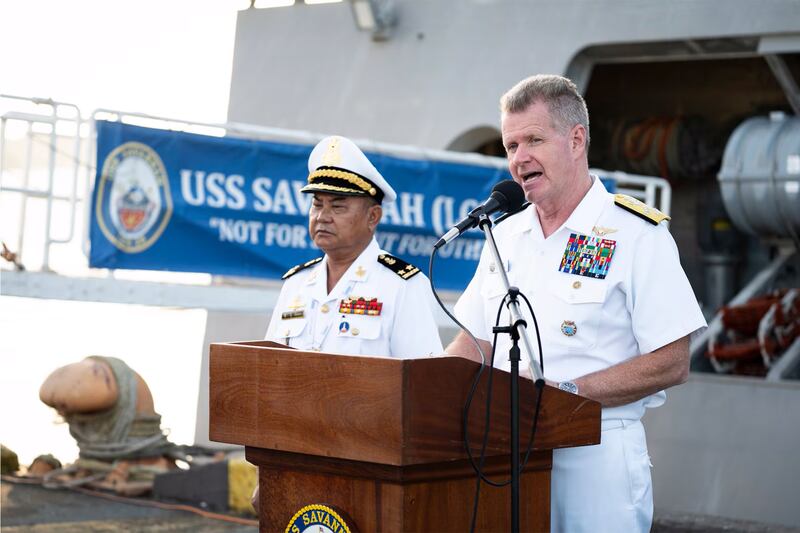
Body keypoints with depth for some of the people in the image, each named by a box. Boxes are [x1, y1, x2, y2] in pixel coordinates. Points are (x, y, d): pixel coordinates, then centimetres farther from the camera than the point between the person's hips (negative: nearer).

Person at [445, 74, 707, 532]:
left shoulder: (638, 234, -7)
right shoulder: (507, 234, 13)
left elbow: (672, 364, -11)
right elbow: (478, 342, 18)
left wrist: (567, 392, -19)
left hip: (595, 456, -5)